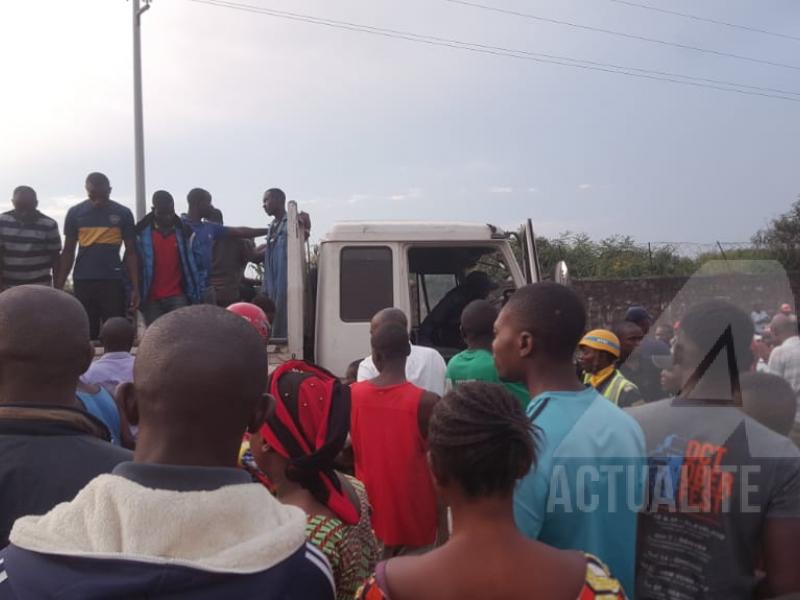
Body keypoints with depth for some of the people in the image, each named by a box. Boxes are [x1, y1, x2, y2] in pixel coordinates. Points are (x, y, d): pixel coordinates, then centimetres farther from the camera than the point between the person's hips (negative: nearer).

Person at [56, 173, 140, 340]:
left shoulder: (123, 213, 2)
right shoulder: (75, 213, 5)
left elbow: (131, 252, 3)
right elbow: (68, 252, 9)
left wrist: (135, 287, -3)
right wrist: (59, 287, 4)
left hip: (112, 281, -1)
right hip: (83, 281, 1)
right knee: (86, 334, 5)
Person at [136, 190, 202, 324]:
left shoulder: (183, 231, 3)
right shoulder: (142, 232, -1)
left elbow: (190, 264, 6)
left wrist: (195, 295, 1)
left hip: (177, 296, 0)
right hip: (151, 298, 0)